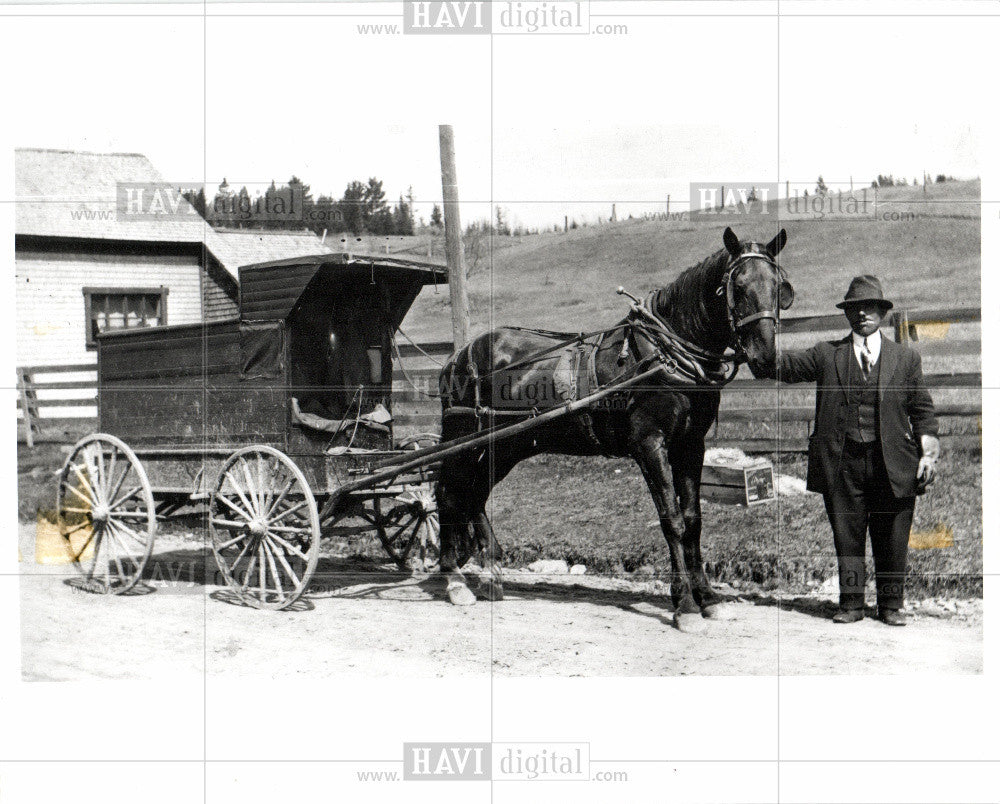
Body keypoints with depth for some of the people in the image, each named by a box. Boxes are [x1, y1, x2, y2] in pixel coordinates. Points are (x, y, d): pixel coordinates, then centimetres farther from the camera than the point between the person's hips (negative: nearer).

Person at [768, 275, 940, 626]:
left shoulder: (905, 357, 10)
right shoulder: (827, 354, 10)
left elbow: (922, 411, 10)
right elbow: (787, 365, -1)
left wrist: (928, 454, 1)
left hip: (891, 464, 0)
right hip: (842, 462, 0)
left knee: (891, 540, 4)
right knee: (846, 536, 4)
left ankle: (891, 604, 17)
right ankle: (851, 603, 14)